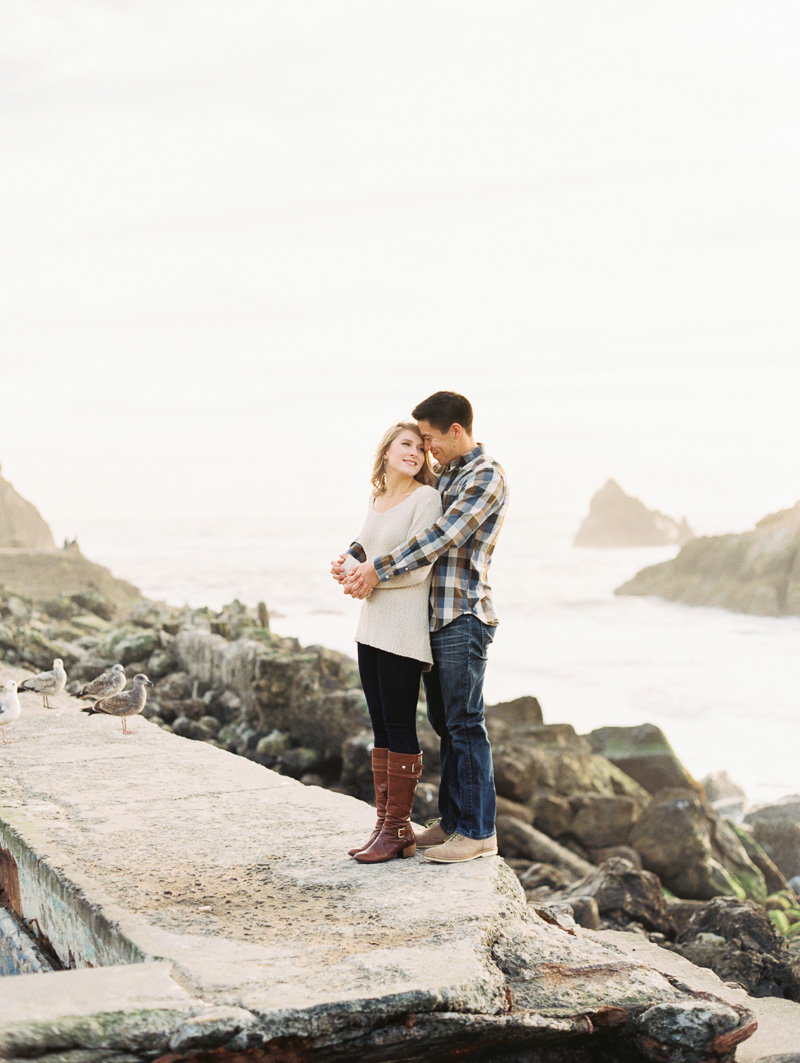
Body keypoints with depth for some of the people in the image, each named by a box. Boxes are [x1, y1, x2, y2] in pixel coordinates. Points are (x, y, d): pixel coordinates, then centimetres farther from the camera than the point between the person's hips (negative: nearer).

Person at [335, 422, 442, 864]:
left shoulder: (426, 499, -8)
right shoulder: (375, 498, 14)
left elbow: (416, 569, -15)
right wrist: (350, 561, 1)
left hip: (404, 629, -8)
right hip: (371, 626, 8)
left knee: (400, 727, -4)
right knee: (381, 727, 10)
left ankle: (399, 829, 2)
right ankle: (384, 823, 16)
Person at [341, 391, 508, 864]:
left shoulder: (486, 477, -10)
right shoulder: (442, 475, 18)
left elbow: (441, 537, -19)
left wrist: (378, 570, -17)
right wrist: (353, 560, 4)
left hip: (463, 618, -9)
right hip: (435, 617, 9)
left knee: (465, 724, -5)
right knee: (444, 723, 13)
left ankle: (478, 831, 2)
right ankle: (452, 821, 22)